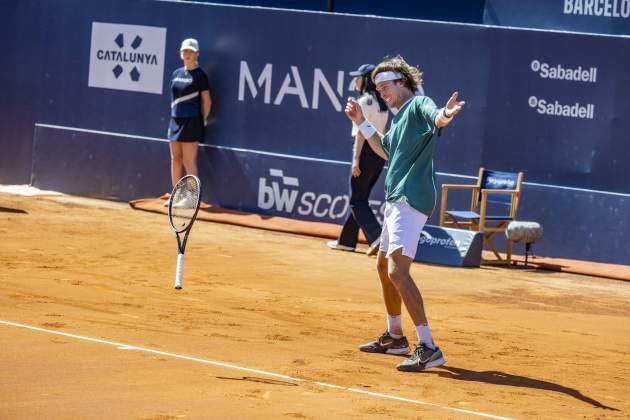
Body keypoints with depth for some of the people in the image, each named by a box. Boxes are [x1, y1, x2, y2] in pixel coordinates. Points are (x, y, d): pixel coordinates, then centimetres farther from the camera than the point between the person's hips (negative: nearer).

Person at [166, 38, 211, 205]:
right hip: (175, 120, 7)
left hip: (191, 122, -7)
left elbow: (207, 100, -5)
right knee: (175, 160, 9)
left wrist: (202, 121, -3)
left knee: (189, 161, -8)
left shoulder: (199, 75, -6)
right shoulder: (176, 74, 13)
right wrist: (175, 114, 14)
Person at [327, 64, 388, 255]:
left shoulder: (364, 101, -12)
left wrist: (356, 159, -18)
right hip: (380, 152, 9)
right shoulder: (382, 103, 13)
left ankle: (376, 236, -21)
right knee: (359, 198, 15)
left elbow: (361, 132, -17)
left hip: (366, 151, -9)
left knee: (358, 200, -6)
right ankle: (347, 240, 20)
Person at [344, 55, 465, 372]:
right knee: (383, 266, 22)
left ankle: (428, 348, -25)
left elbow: (437, 119, -34)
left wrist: (445, 115, -57)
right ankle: (395, 337, 38)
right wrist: (361, 123, 30)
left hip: (411, 200, -11)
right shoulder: (398, 117, 20)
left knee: (397, 269, -21)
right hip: (395, 200, 11)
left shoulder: (418, 105, -10)